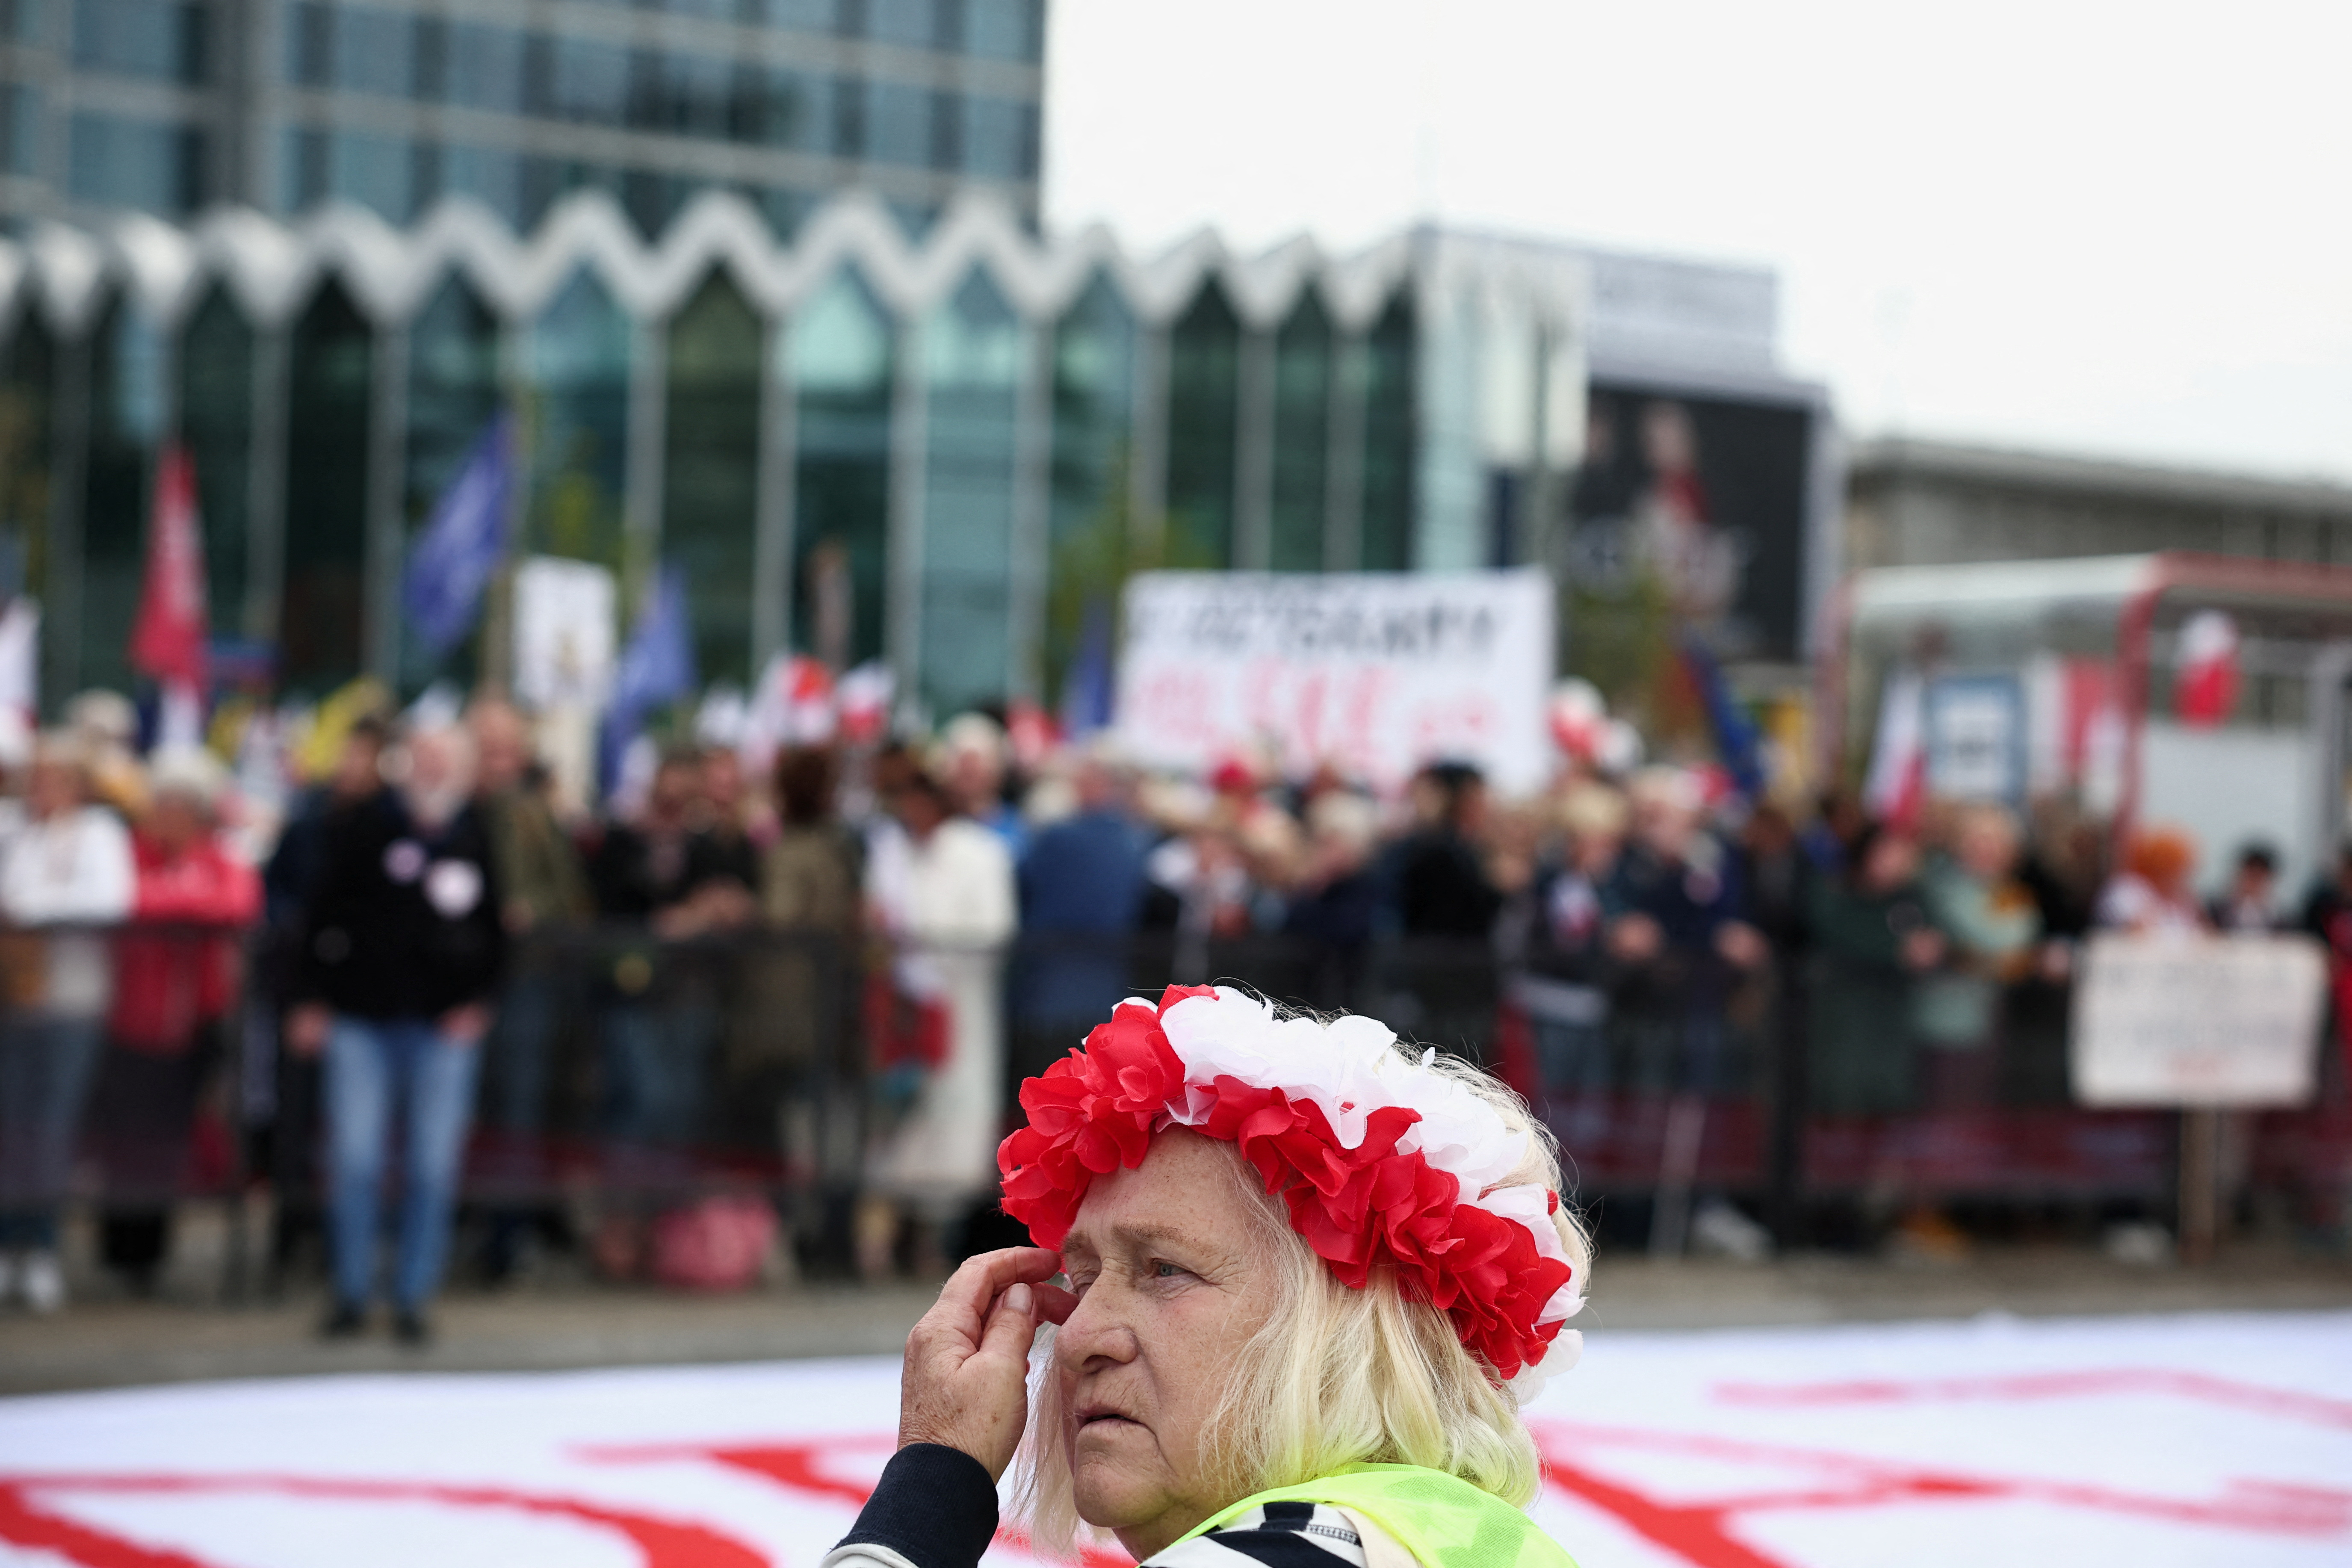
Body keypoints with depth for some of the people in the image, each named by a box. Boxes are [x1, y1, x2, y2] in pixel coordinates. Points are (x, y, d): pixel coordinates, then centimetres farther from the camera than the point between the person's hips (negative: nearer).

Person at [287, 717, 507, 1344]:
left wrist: (478, 1002, 1)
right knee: (354, 1161, -2)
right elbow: (323, 915, 4)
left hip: (446, 1027, 1)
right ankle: (352, 1293, 10)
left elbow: (496, 933, 12)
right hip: (362, 1017, -1)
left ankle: (413, 1298, 12)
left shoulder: (480, 840, 5)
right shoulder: (363, 827, 1)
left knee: (433, 1168, 2)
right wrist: (311, 1001, 0)